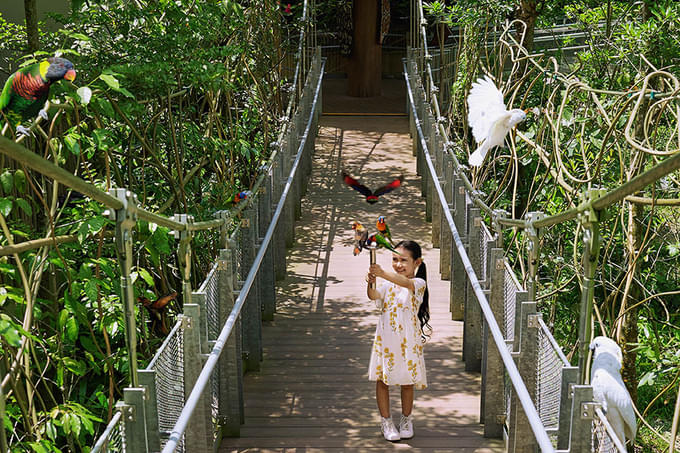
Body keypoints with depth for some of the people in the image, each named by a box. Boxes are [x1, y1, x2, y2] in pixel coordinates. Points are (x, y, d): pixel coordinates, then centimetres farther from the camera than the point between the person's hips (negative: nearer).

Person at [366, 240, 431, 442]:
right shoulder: (388, 285, 2)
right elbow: (373, 296, -16)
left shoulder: (418, 283, -9)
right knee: (381, 379, 7)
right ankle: (386, 420, 22)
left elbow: (406, 283, -31)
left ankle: (406, 419, 30)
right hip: (385, 339, 3)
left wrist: (383, 273, -48)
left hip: (408, 340, -2)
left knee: (407, 381, 10)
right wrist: (370, 283, -39)